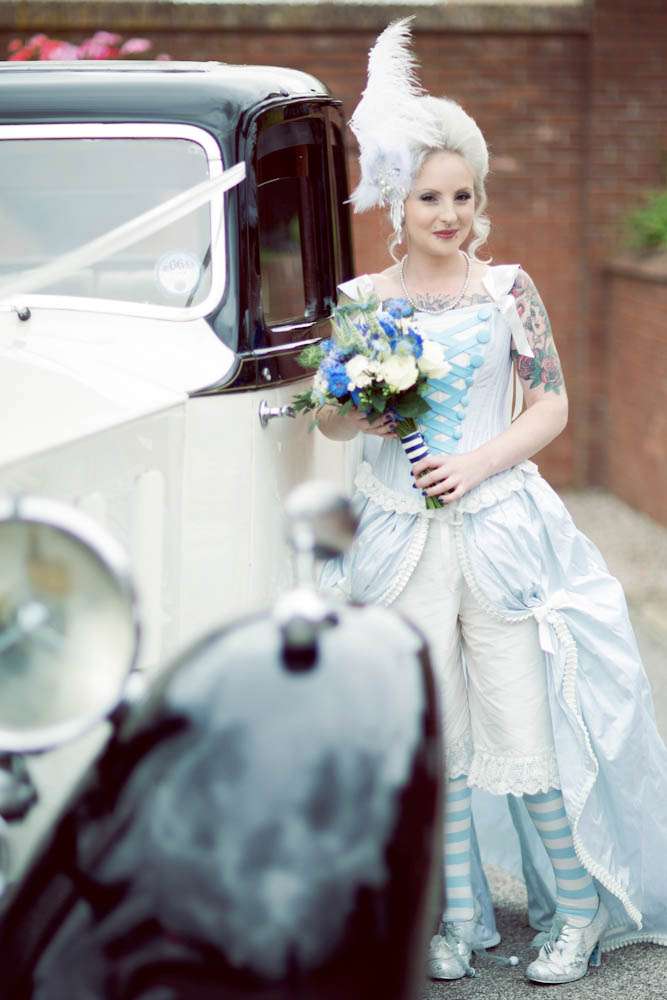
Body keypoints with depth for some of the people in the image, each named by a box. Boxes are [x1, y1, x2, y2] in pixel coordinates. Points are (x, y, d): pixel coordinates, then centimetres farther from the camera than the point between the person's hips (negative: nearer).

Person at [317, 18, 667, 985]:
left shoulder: (508, 289, -1)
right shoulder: (361, 301, 2)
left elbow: (551, 405, 1)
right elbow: (328, 417, 10)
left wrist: (476, 463, -12)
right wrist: (362, 416, -12)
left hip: (499, 526, -1)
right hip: (401, 534, 2)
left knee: (525, 722, 0)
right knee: (430, 736, 6)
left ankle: (580, 908, 17)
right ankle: (458, 916, 21)